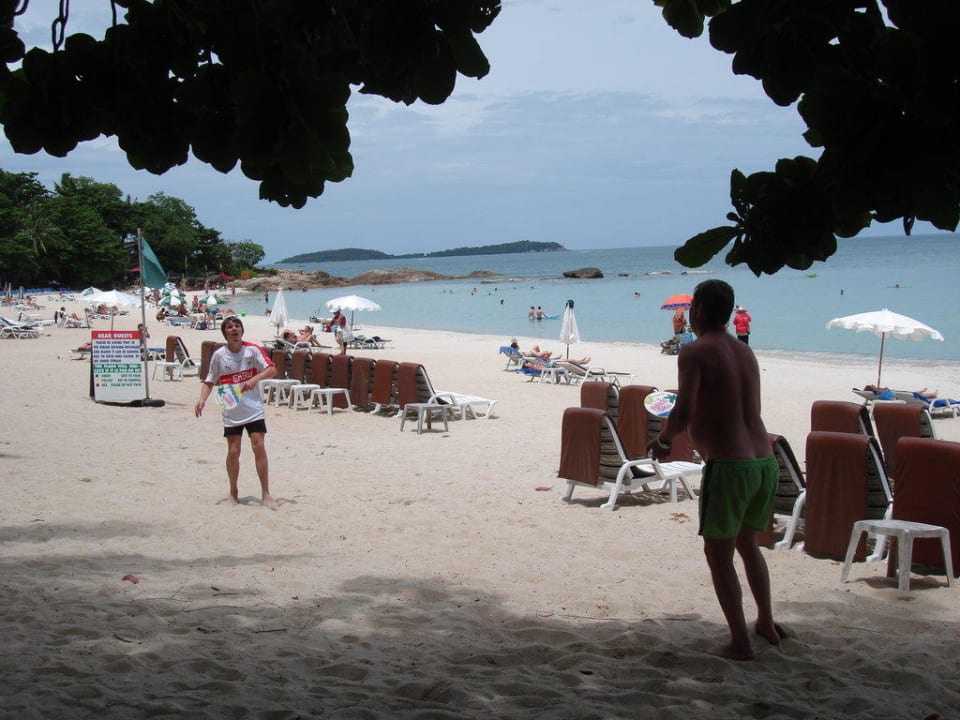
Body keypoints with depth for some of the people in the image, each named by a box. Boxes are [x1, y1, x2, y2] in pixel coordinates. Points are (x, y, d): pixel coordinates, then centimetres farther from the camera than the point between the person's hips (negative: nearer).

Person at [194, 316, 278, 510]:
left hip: (254, 409, -1)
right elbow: (210, 381, 6)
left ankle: (265, 493, 0)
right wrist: (202, 399, -10)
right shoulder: (219, 355, -1)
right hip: (231, 411, 1)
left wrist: (255, 379, -26)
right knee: (233, 451, 1)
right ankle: (233, 492, 19)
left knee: (259, 448, -7)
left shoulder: (252, 350, -4)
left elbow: (272, 369, -9)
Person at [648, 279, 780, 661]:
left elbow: (684, 412, -20)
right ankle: (766, 623, 36)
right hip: (765, 463, 7)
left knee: (718, 554, 6)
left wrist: (662, 438, 1)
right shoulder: (746, 353, 15)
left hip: (728, 466, -7)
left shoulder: (695, 352, -8)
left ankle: (740, 642, 6)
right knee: (748, 544, 27)